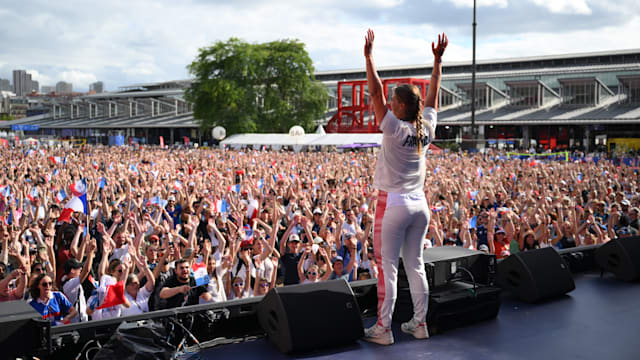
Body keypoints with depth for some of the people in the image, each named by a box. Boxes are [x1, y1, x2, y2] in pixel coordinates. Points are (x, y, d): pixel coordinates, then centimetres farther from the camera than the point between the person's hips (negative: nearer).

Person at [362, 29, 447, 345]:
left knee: (387, 268, 0)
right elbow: (434, 93, 13)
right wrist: (438, 59, 19)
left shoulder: (394, 129, -14)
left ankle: (383, 329, 6)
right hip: (419, 204, 6)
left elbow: (375, 92, -14)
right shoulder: (427, 128, 1)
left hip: (393, 204, -6)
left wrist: (369, 56, -10)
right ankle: (420, 323, 20)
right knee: (416, 266, 13)